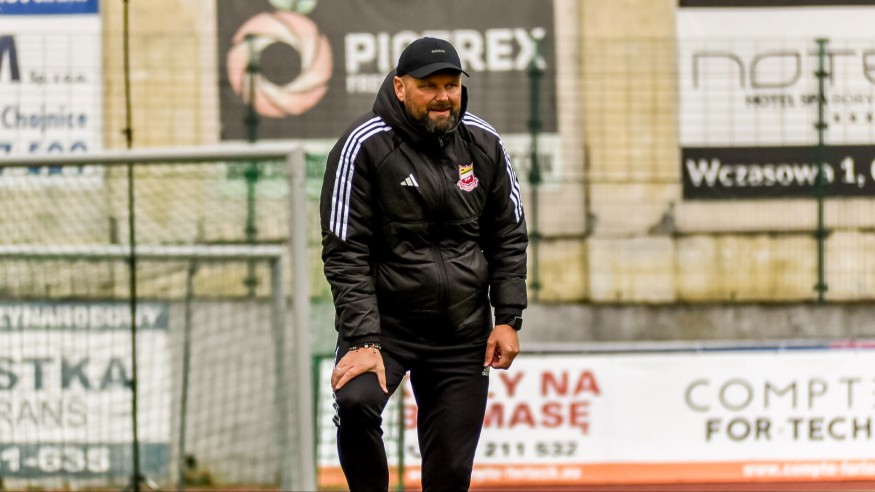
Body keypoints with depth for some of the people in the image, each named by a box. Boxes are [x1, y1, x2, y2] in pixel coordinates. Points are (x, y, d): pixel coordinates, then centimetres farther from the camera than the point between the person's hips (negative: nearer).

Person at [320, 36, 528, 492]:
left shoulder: (483, 144, 2)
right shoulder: (365, 146, -11)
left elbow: (508, 236, 10)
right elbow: (345, 252, -13)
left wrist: (508, 319, 0)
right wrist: (364, 341, -20)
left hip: (464, 334, 3)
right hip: (384, 320, -3)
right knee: (355, 403, -31)